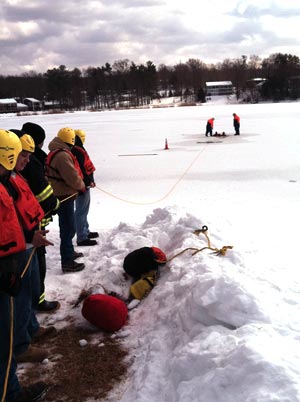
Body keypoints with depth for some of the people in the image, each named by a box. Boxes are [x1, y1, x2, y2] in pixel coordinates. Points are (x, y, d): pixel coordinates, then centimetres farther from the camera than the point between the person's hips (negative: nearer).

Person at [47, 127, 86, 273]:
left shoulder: (55, 153, 11)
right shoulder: (62, 155, -23)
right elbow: (73, 177, -24)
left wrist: (79, 185, 10)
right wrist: (82, 186, -4)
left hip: (61, 194, 11)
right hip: (64, 197, -11)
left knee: (67, 226, 23)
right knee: (68, 228, -4)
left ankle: (69, 252, 38)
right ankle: (67, 262, 1)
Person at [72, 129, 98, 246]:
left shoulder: (77, 150, 13)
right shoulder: (78, 151, -20)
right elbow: (80, 169, -26)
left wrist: (90, 180, 18)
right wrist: (89, 181, -20)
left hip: (84, 184, 11)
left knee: (83, 210, 21)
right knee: (81, 211, -7)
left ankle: (85, 232, 34)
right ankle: (82, 238, -3)